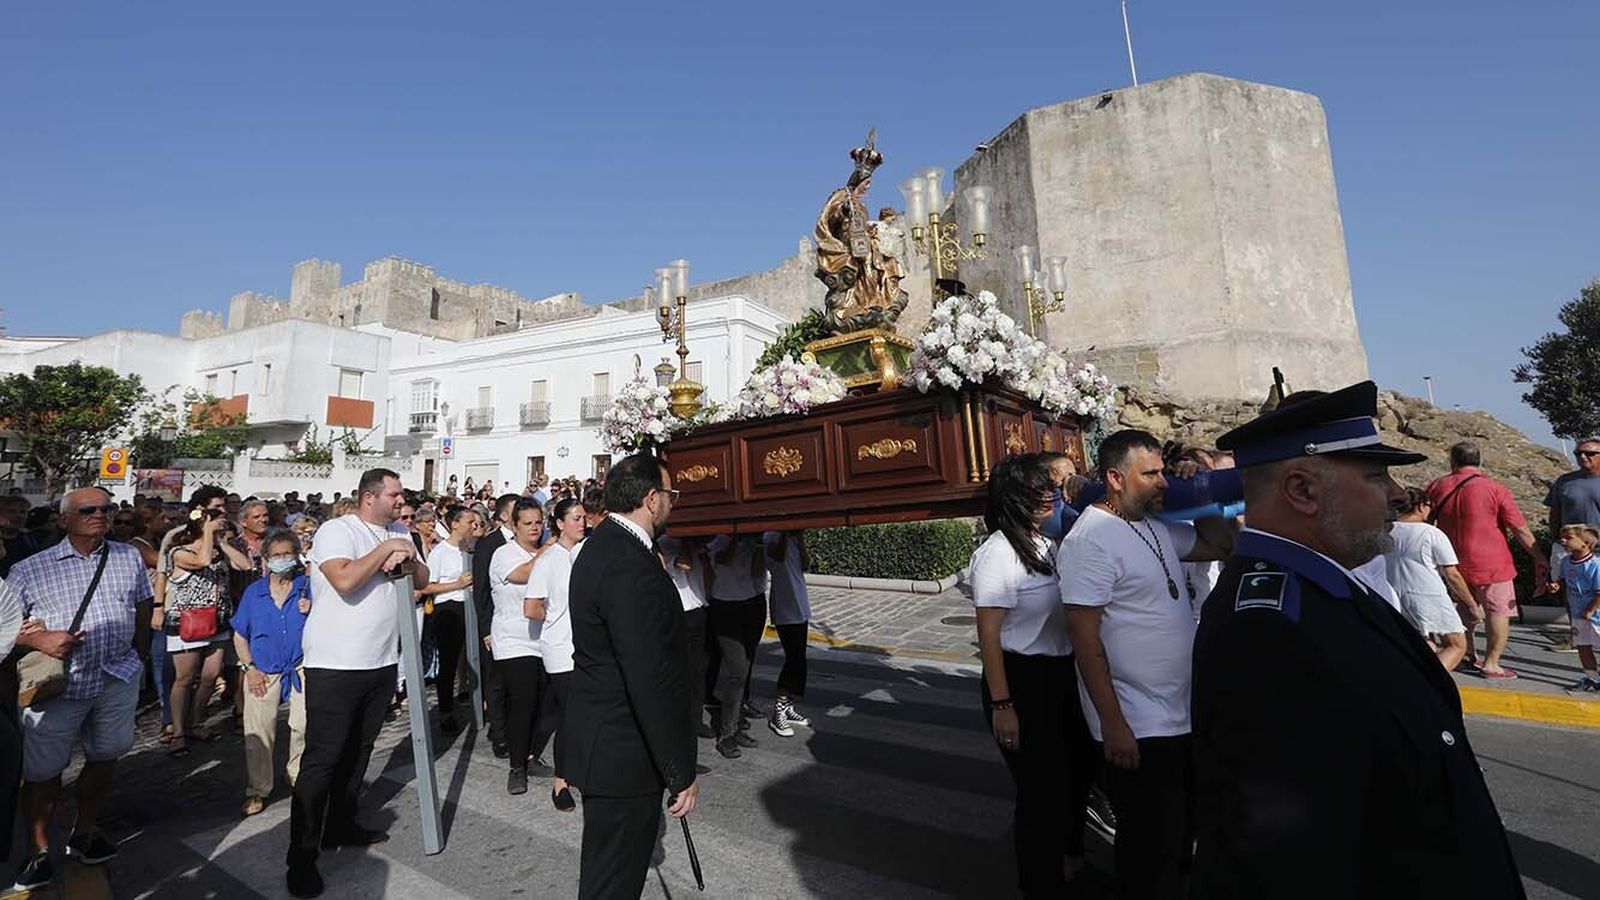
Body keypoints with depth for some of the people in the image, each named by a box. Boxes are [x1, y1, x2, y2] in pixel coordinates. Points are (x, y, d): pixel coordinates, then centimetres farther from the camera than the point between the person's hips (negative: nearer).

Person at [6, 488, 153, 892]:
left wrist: (123, 646, 7)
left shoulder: (129, 558, 5)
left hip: (118, 677, 3)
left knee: (104, 757, 15)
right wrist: (40, 640, -19)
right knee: (44, 770, 7)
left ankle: (84, 832, 35)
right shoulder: (30, 569, -4)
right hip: (57, 684, -2)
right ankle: (38, 851, 26)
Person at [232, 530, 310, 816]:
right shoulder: (254, 591, 5)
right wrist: (249, 669, 0)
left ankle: (298, 777, 18)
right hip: (262, 672, 2)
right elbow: (240, 635, 9)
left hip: (301, 669, -1)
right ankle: (257, 790, 19)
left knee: (304, 727, -3)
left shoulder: (309, 586, -1)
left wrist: (313, 612, -21)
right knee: (258, 733, 4)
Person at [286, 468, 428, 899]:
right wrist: (385, 549, -16)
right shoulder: (337, 530, -11)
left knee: (358, 751, 17)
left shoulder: (399, 533, 11)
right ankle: (302, 855, 10)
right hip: (335, 665, -7)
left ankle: (340, 826, 31)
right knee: (321, 759, 0)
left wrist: (409, 559, -6)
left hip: (382, 662, 7)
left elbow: (423, 580, 13)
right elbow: (345, 580, -26)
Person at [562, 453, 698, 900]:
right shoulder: (631, 566, -29)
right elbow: (652, 681, -29)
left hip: (603, 739, 10)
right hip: (623, 750, -10)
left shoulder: (604, 544, 5)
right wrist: (681, 771, -21)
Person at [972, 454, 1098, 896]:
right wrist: (1001, 705, -18)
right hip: (1022, 680, -8)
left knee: (1079, 770, 26)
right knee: (1044, 789, 9)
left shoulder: (1047, 543, 2)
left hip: (1062, 674, 8)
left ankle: (1069, 859, 54)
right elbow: (988, 635, -19)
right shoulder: (997, 553, -21)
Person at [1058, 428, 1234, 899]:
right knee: (1150, 851, 10)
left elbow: (1219, 545, 19)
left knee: (1179, 834, 26)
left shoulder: (1157, 525, 4)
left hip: (1179, 717, 9)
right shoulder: (1090, 541, -22)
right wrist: (1113, 724, -22)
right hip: (1137, 726, -9)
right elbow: (1084, 637, -23)